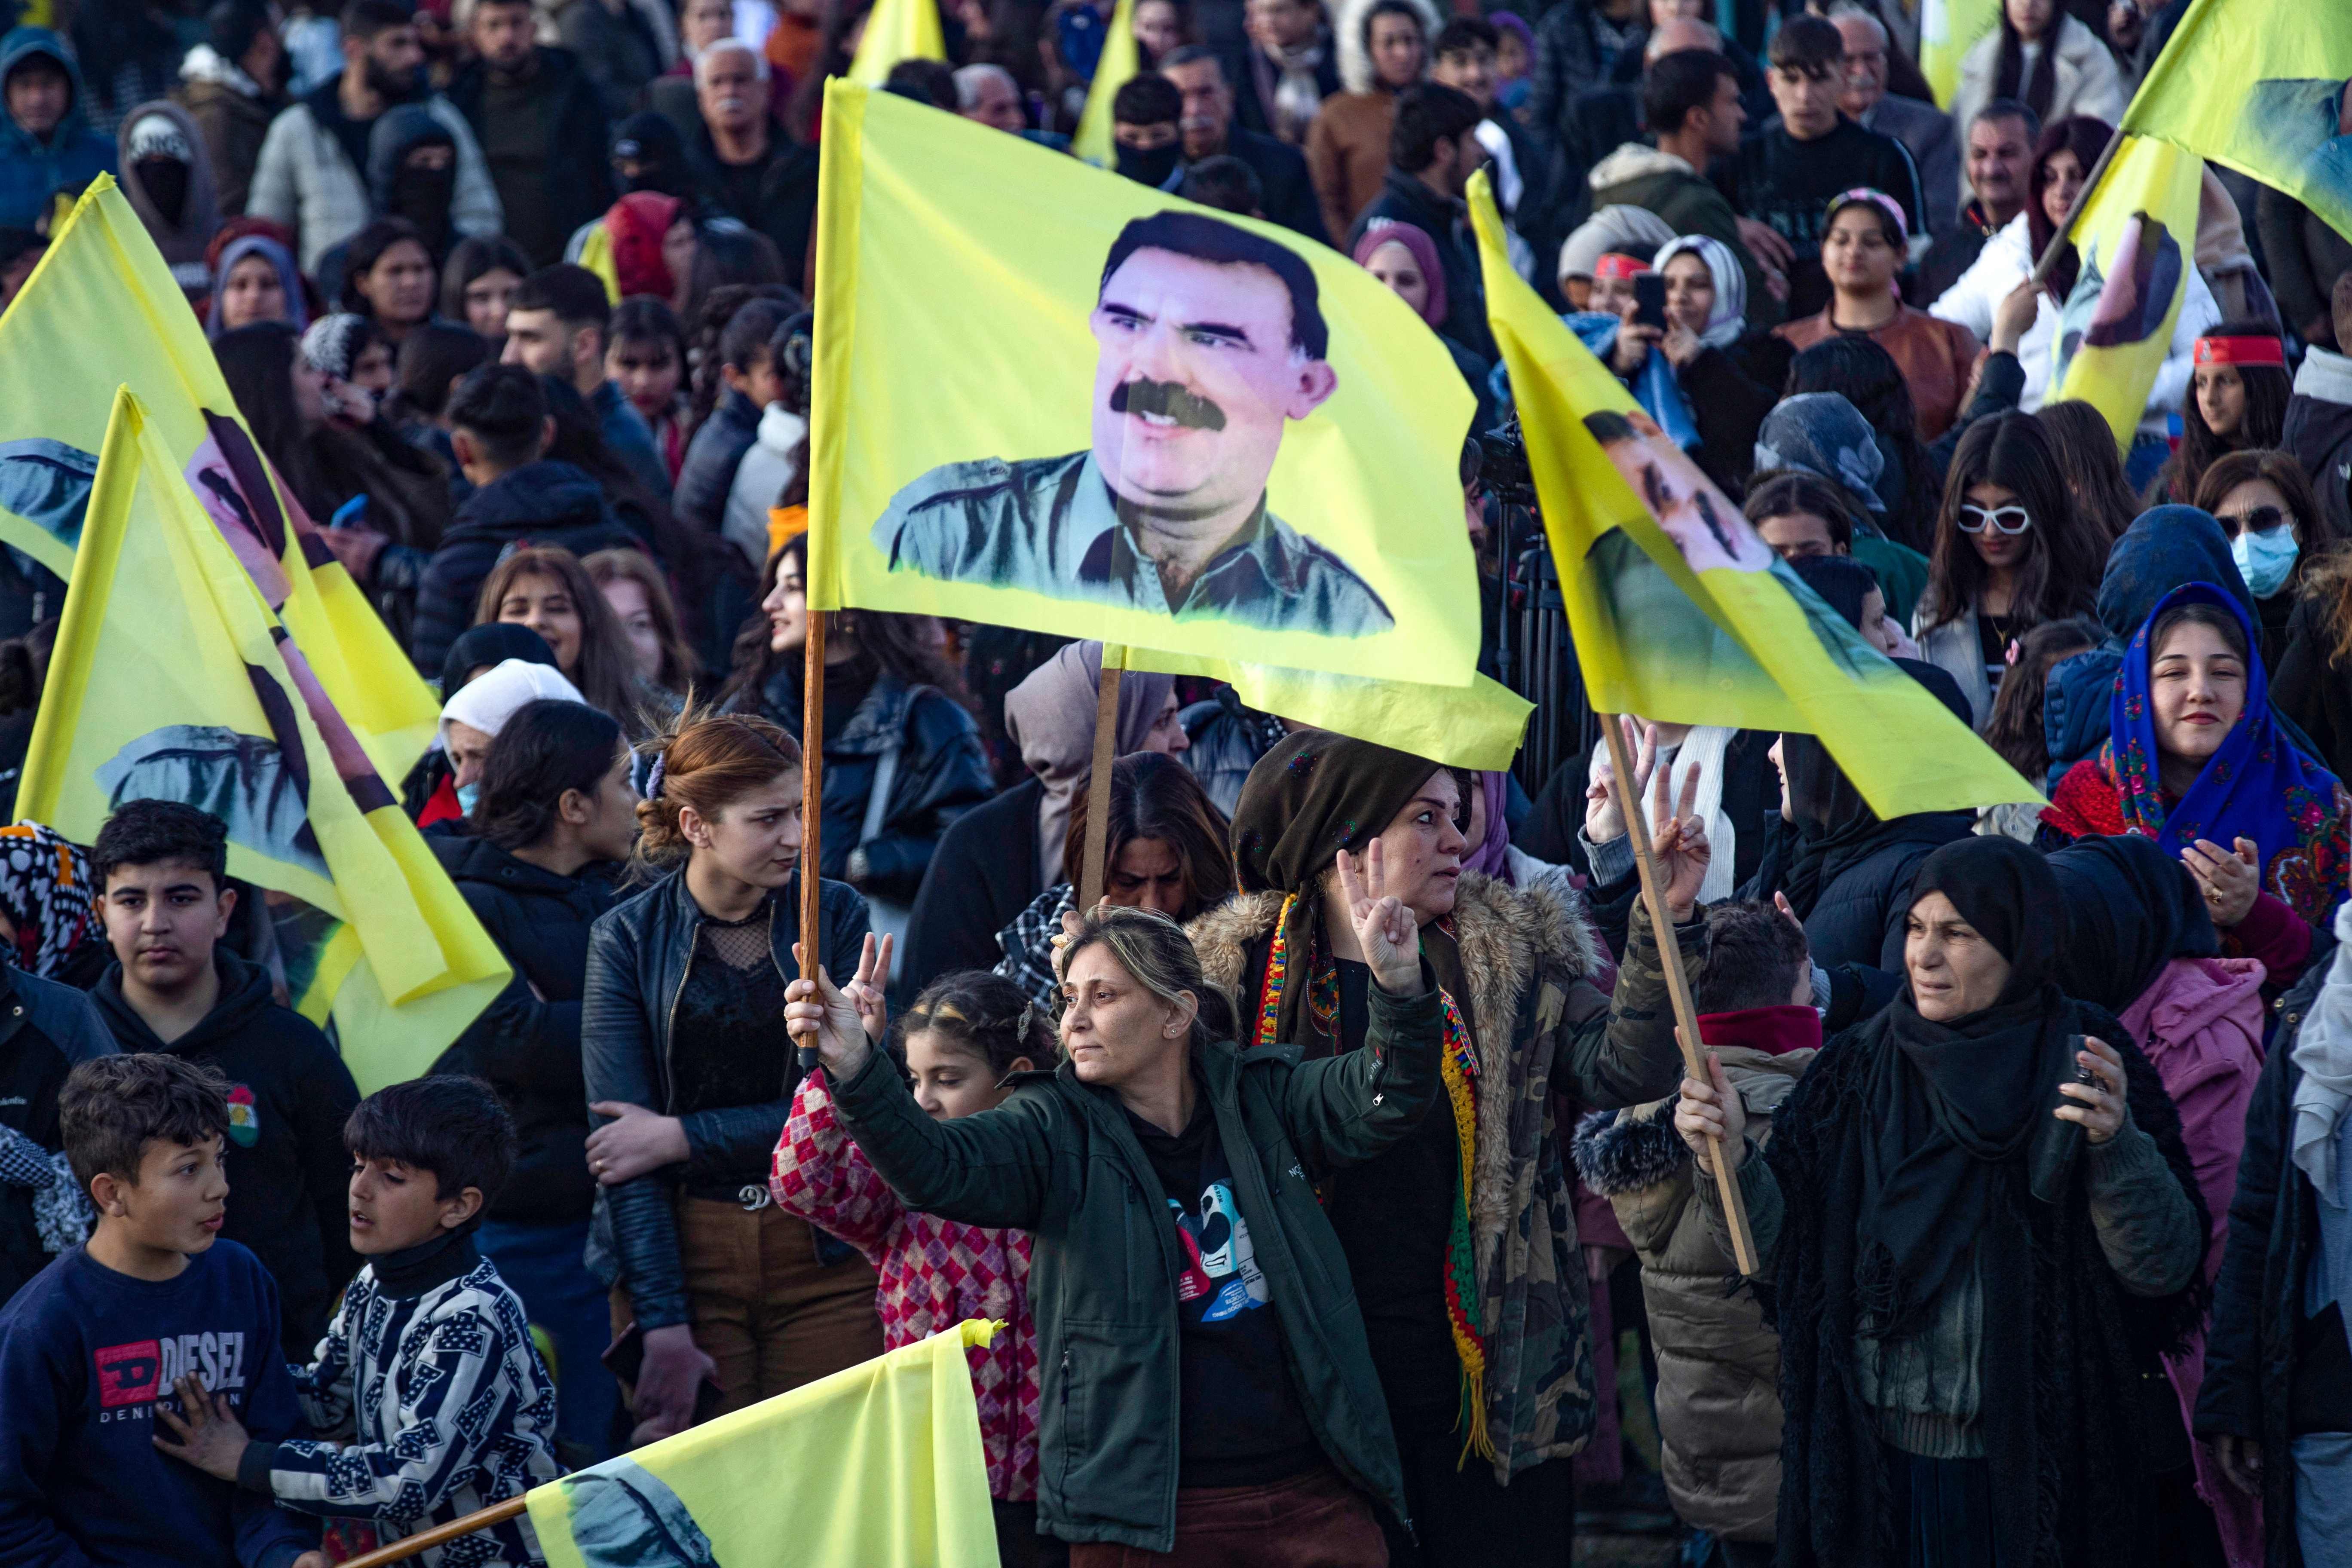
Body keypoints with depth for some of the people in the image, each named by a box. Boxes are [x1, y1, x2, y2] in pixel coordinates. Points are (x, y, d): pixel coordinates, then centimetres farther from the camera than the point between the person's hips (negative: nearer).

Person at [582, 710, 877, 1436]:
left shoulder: (835, 916, 3)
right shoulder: (627, 939, 0)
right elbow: (620, 1132, -6)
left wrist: (679, 1137, -10)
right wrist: (663, 1324, -15)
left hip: (824, 1260, 1)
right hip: (679, 1252, -1)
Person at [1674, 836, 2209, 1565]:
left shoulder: (2082, 1067, -4)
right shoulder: (1861, 1067, 4)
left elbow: (2164, 1269, -11)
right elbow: (1778, 1253, 4)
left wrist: (2118, 1142, -26)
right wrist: (1732, 1161, -14)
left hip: (2034, 1462, -2)